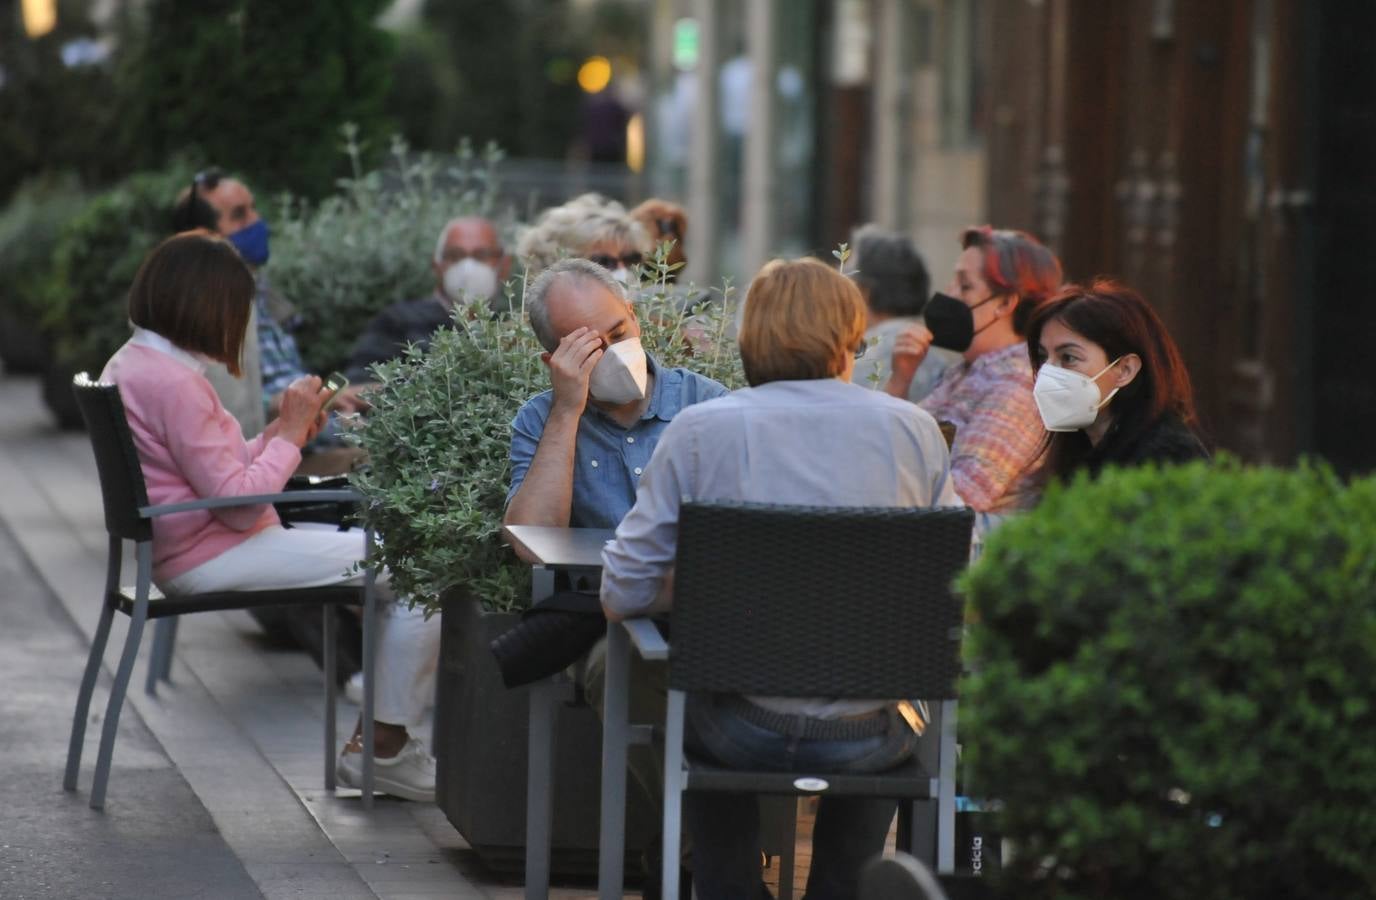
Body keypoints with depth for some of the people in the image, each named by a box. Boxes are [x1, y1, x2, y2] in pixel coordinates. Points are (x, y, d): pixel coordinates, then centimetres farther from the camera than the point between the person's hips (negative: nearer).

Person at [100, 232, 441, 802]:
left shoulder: (130, 364, 12)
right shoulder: (174, 382, -20)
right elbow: (239, 501, -21)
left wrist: (283, 431, 7)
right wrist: (289, 436, -9)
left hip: (183, 552, 11)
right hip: (209, 558, -11)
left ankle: (375, 741, 12)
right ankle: (385, 747, -4)